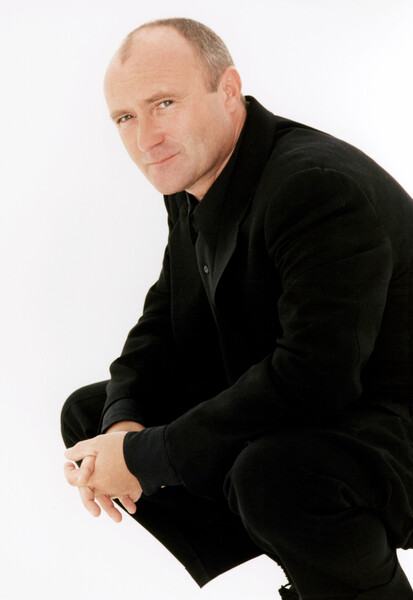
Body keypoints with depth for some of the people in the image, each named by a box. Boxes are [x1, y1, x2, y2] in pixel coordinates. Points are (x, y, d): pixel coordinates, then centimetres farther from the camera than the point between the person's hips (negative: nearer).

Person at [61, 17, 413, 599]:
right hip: (277, 413, 10)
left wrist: (146, 456, -26)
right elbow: (167, 323, 10)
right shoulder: (192, 184, 4)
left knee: (274, 471, -41)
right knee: (87, 414, 8)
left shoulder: (318, 186, -26)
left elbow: (314, 376, -33)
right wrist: (123, 423, -12)